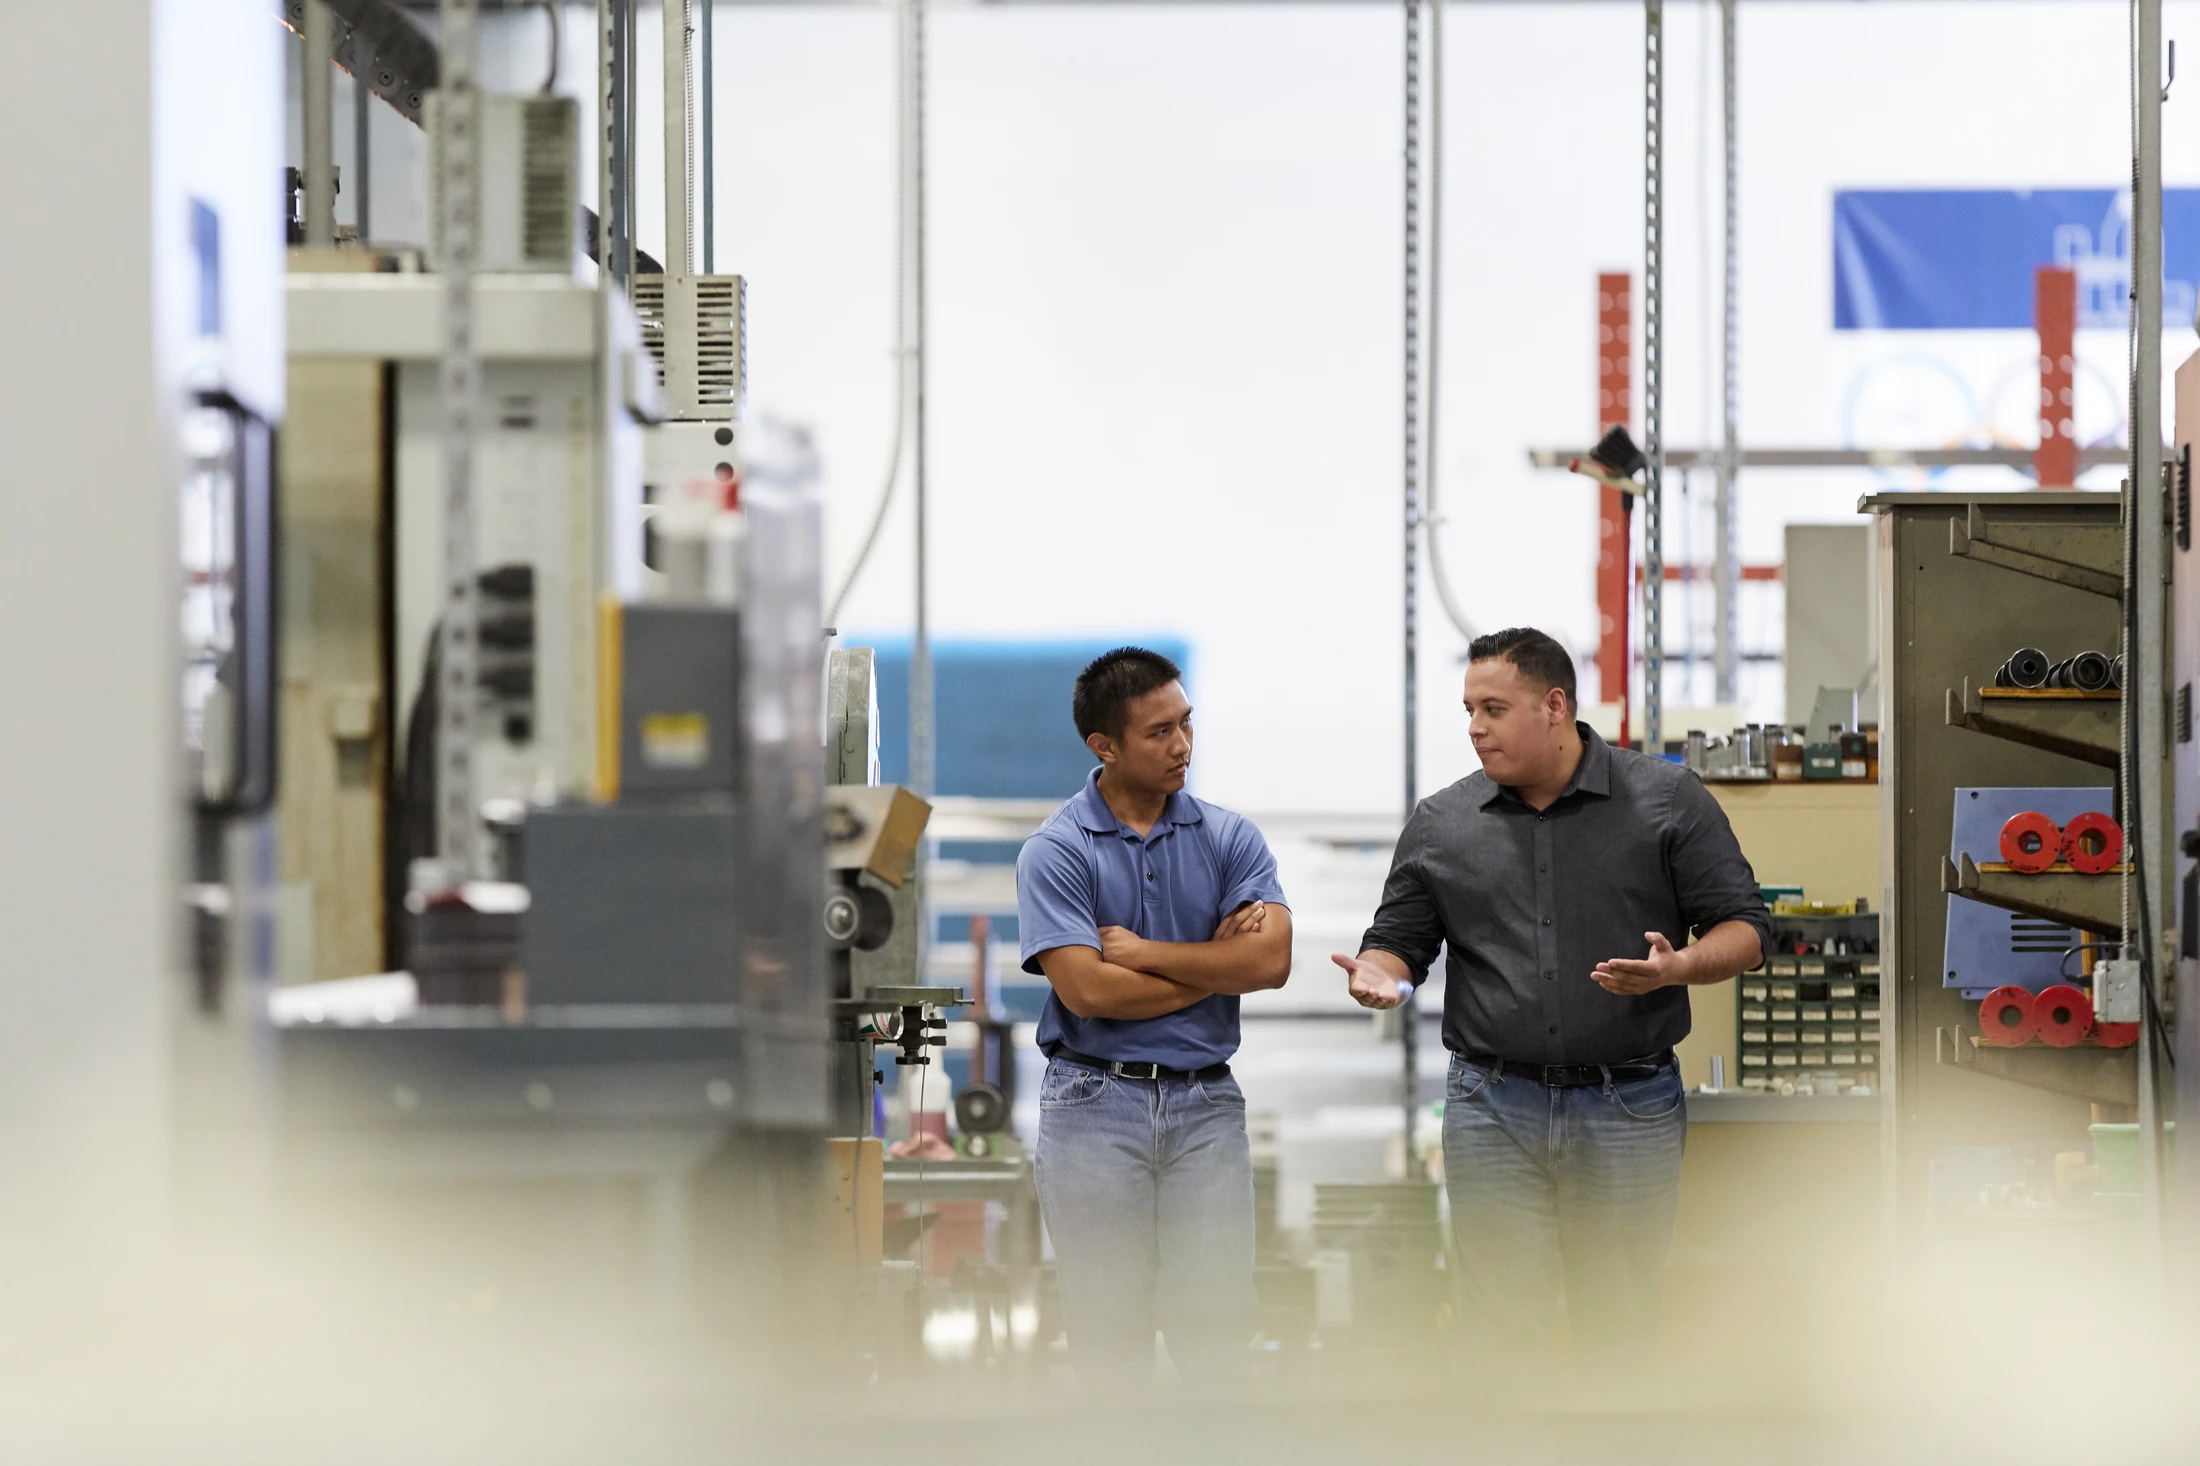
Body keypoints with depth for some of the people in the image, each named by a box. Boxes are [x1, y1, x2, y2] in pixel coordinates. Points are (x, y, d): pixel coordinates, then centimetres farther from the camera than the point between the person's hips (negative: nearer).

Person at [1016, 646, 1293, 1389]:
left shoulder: (1229, 838, 6)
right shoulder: (1055, 851, -2)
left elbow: (1269, 960, -8)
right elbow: (1087, 991, -13)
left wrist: (1143, 953, -8)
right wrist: (1213, 964, -5)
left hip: (1206, 1103, 2)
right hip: (1096, 1101, -2)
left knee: (1218, 1323, -2)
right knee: (1109, 1328, 1)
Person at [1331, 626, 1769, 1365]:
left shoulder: (1669, 800, 1)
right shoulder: (1441, 824, 8)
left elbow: (1744, 929, 1)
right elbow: (1398, 937, 13)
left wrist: (1678, 966, -19)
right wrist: (1379, 973, -11)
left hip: (1629, 1107, -1)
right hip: (1493, 1110, 1)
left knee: (1620, 1331, 4)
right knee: (1502, 1328, 0)